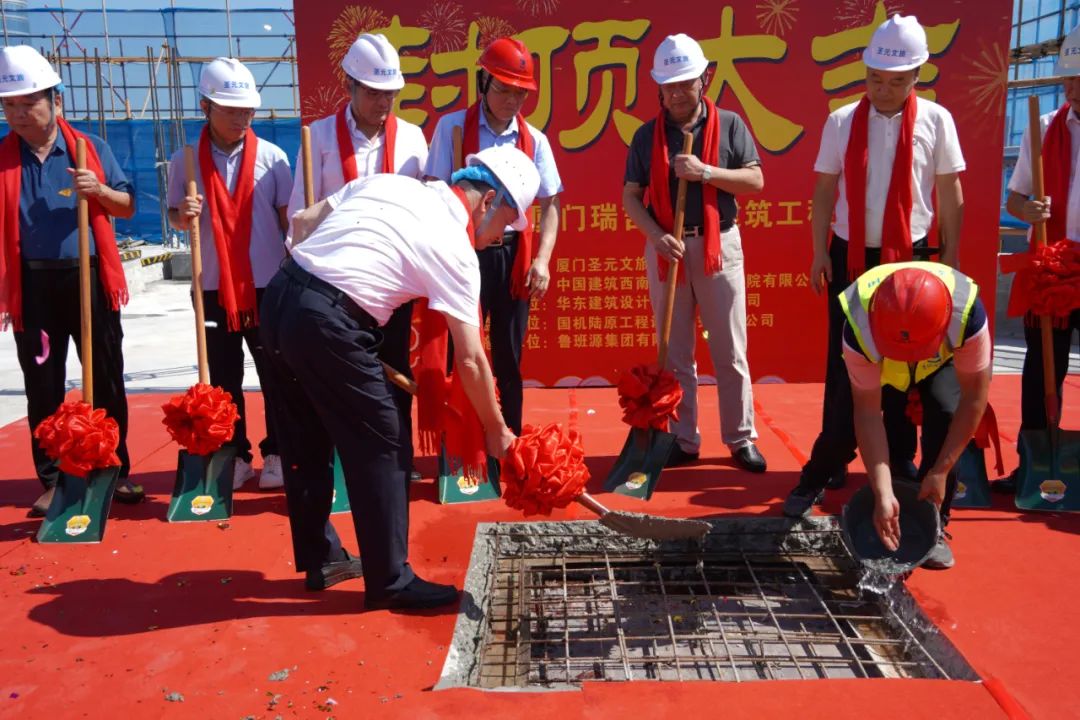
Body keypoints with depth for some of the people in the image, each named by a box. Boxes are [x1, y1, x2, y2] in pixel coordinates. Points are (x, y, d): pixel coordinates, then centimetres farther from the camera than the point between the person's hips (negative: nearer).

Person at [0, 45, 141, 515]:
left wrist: (99, 190, -14)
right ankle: (52, 480, 17)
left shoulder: (92, 149, 3)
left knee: (107, 380, 6)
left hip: (89, 279, 0)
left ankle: (116, 471, 19)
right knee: (42, 387, 6)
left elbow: (127, 208, 7)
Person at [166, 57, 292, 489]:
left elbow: (290, 219, 2)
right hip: (214, 287, 1)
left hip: (269, 285, -1)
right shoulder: (185, 160, 1)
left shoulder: (271, 156, -1)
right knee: (224, 379, 9)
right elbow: (174, 217, 9)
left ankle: (276, 453, 22)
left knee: (275, 375, 7)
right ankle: (235, 456, 22)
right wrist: (183, 215, -15)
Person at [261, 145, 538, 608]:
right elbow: (469, 360, 0)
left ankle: (320, 559, 36)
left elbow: (303, 222, 18)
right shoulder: (455, 249, -3)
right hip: (327, 321, -8)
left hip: (278, 296, 9)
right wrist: (496, 431, 11)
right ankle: (390, 581, 15)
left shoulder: (386, 182, 16)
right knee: (381, 446, 5)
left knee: (307, 437, 20)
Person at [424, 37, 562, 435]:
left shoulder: (534, 139, 4)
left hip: (513, 254, 2)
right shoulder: (452, 127, -2)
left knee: (509, 359, 11)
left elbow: (551, 203, 5)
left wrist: (542, 259, -8)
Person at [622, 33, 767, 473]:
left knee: (730, 351, 4)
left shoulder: (729, 125, 2)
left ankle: (741, 439, 16)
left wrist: (705, 172, -17)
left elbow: (756, 181, -4)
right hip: (666, 248, 1)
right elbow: (630, 196, 1)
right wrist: (658, 236, -15)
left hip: (719, 245, -1)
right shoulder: (647, 135, 4)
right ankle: (683, 440, 18)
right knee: (675, 353, 8)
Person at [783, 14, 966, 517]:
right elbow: (825, 190, 4)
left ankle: (900, 460, 24)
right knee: (843, 365, 1)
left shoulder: (935, 121, 0)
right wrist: (820, 252, -1)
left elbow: (949, 193, 3)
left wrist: (950, 254, 2)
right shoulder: (842, 122, 1)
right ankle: (828, 466, 8)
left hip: (910, 258, 0)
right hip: (850, 257, 0)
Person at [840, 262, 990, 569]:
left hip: (944, 358, 0)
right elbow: (868, 412, -36)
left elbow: (974, 397, -29)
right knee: (841, 421, -20)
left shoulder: (967, 314, -41)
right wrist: (882, 494, -39)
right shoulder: (859, 328, -41)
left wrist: (941, 471, -28)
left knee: (945, 414, -25)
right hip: (877, 363, 0)